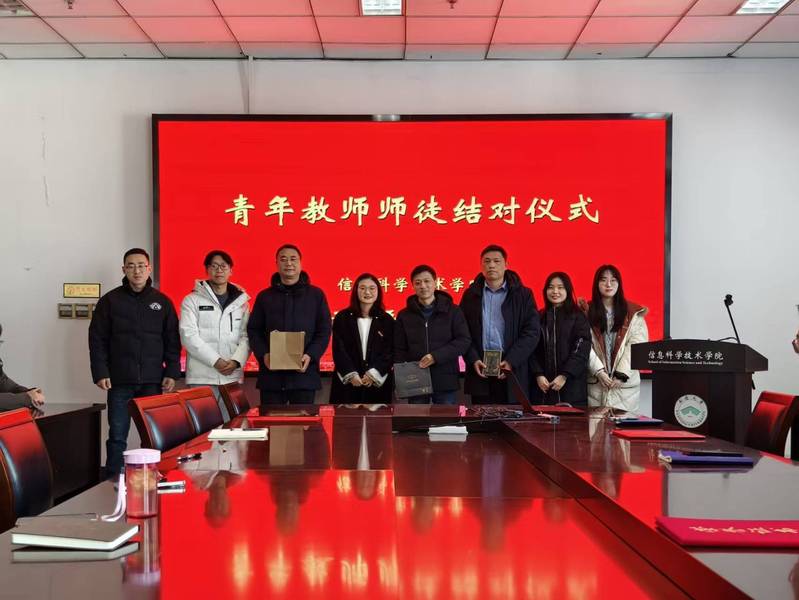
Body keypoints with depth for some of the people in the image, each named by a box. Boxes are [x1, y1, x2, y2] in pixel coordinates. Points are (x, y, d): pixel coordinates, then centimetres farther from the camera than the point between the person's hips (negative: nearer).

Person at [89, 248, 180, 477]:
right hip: (120, 381, -1)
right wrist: (100, 373, -6)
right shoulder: (110, 300, 4)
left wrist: (171, 373, 0)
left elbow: (173, 341, 8)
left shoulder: (162, 301, 8)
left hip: (153, 381, 1)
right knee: (117, 436, 0)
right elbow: (97, 340, 2)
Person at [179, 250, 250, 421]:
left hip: (233, 376, 3)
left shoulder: (241, 302, 14)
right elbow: (188, 336, -6)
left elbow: (245, 336, 6)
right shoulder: (192, 300, 4)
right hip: (202, 377, -3)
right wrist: (215, 361, -13)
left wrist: (236, 361, -11)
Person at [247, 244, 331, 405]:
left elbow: (324, 331, 4)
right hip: (271, 373, 1)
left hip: (304, 372, -1)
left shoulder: (316, 295, 7)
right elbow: (253, 330, 10)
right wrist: (263, 354, -8)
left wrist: (311, 355, -12)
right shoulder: (264, 296, 11)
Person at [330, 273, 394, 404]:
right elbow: (338, 350, 0)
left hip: (378, 382, 0)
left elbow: (389, 352, 1)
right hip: (346, 382, 0)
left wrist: (374, 373, -13)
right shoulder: (342, 318, 6)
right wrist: (351, 374, -12)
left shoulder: (387, 320, 7)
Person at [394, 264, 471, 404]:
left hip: (445, 381, -1)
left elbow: (464, 341, -3)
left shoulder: (452, 311, 4)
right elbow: (399, 350, 10)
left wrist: (436, 356, -15)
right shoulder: (404, 315, 10)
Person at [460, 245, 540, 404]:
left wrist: (511, 361, -11)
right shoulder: (471, 295, 11)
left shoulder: (523, 295, 5)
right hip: (480, 369, 1)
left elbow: (532, 332, -1)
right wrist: (473, 360, -8)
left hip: (512, 370, -1)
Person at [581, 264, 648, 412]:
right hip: (596, 382, 0)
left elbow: (636, 346, -3)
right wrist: (599, 372, -13)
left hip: (626, 383, 0)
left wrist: (621, 374, -11)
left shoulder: (633, 313, 4)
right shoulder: (587, 311, 5)